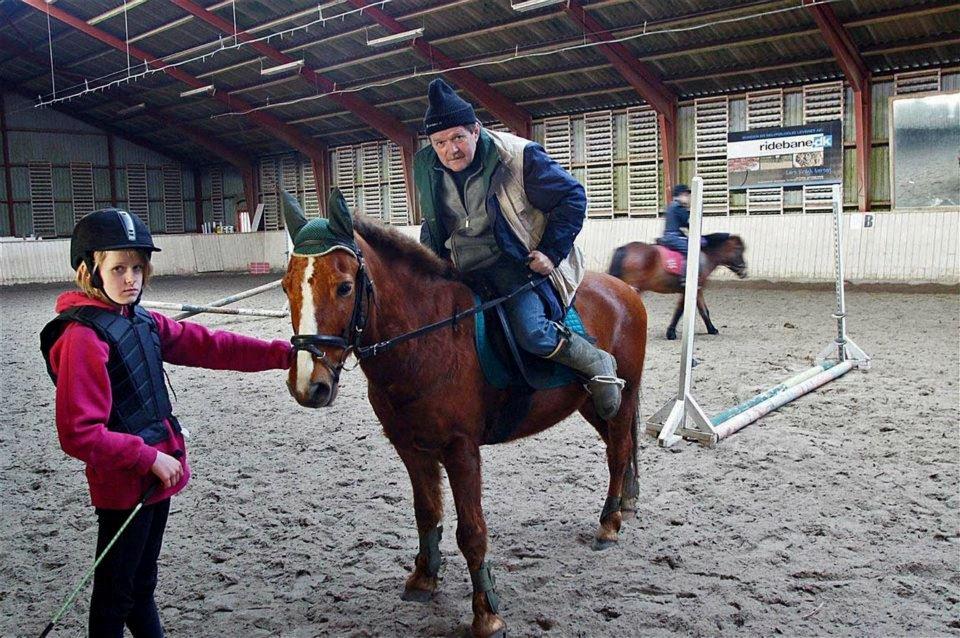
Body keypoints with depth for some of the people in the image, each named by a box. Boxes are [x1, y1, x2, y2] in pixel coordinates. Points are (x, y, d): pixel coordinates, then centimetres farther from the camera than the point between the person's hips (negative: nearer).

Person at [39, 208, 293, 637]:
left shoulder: (143, 322, 6)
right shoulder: (82, 337, -20)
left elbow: (209, 346, 4)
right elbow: (79, 434, -24)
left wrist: (284, 354, -3)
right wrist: (151, 459, -20)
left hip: (159, 474, 8)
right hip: (124, 484, -8)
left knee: (143, 583, 23)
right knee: (116, 591, 8)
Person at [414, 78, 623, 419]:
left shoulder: (519, 156, -15)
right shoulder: (426, 167, 2)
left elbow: (572, 196, -7)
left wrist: (552, 252, -13)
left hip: (515, 263, -7)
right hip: (460, 269, 7)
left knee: (531, 333, -29)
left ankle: (598, 365, -3)